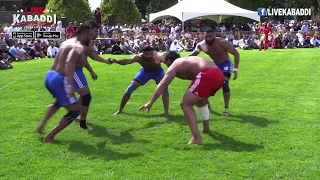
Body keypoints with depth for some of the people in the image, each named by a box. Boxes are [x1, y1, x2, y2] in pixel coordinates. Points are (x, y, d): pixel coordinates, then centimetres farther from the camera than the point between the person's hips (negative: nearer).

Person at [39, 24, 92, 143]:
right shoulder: (80, 47, -12)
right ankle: (49, 137, -1)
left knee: (60, 101, 37)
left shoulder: (68, 42, 16)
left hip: (50, 76, 9)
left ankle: (42, 124, 34)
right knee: (75, 110, -2)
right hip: (59, 80, -9)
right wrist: (71, 85, -37)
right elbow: (69, 63, -30)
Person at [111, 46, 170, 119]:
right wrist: (117, 61, -72)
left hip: (157, 71, -1)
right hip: (145, 71, 2)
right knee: (130, 88, -3)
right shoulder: (139, 57, -36)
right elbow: (128, 61, -52)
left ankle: (166, 112, -19)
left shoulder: (158, 57, -39)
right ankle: (120, 110, 14)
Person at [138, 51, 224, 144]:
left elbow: (163, 84, 0)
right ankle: (206, 128, 41)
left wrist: (151, 102, -3)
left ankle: (196, 137, -13)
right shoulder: (186, 60, 32)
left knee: (185, 104, -3)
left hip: (208, 75, -9)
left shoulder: (174, 65, 10)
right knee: (200, 100, 33)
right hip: (219, 75, 9)